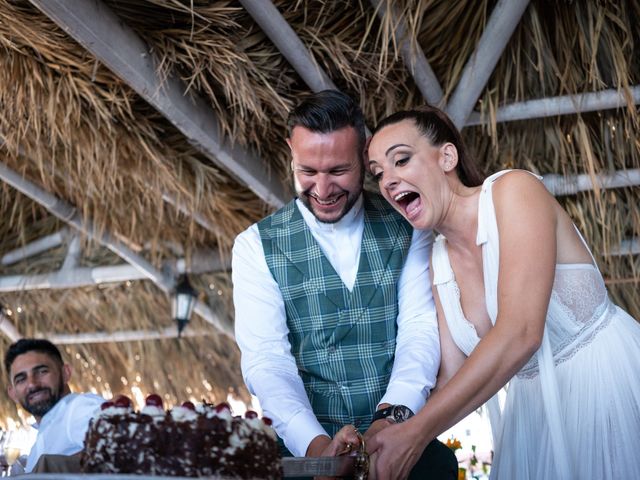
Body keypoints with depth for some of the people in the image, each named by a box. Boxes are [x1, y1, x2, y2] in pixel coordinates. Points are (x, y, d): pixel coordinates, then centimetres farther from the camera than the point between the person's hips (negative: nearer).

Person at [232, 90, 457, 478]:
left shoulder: (407, 229, 6)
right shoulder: (257, 246, 1)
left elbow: (421, 328, -3)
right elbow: (266, 358, -7)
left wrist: (394, 415, -21)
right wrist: (316, 444, -23)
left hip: (403, 431, 1)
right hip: (307, 442, 0)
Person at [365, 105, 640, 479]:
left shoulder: (514, 189, -16)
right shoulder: (440, 263, 4)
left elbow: (519, 334, -27)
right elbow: (453, 377, 1)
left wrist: (416, 434, -30)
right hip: (538, 413, 6)